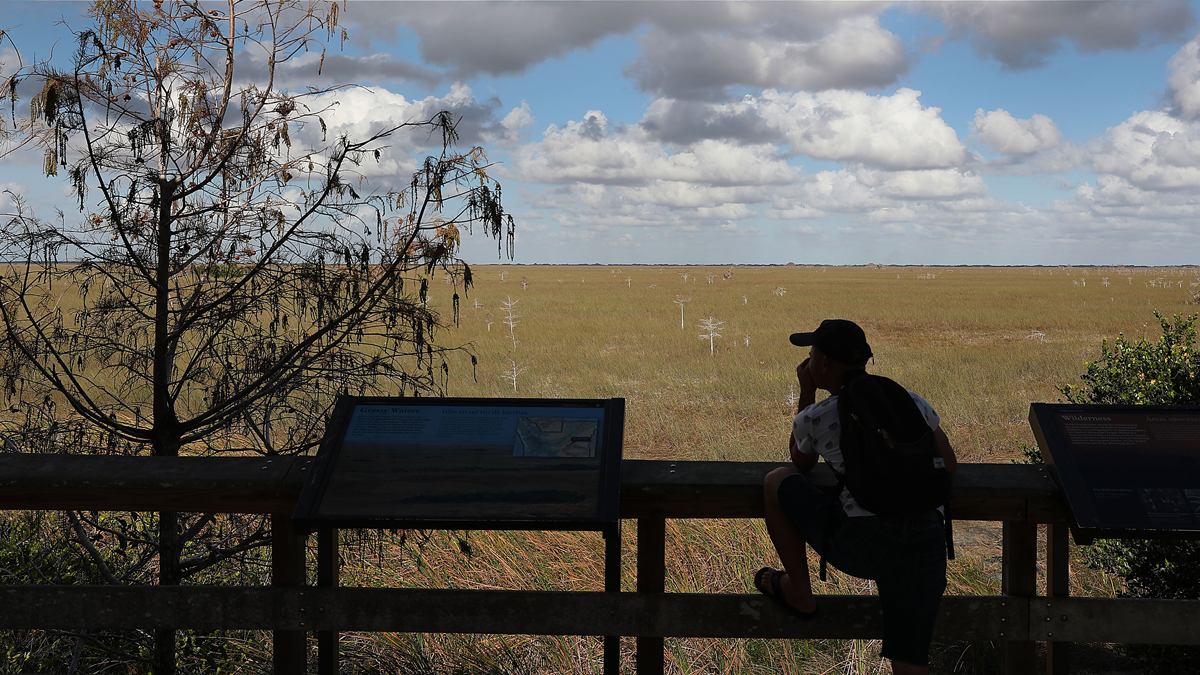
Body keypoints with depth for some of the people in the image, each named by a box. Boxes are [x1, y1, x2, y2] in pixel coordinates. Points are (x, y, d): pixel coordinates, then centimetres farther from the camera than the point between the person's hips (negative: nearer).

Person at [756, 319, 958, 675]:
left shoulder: (815, 418, 3)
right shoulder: (911, 401, 13)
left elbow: (801, 461, 26)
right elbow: (948, 465, 20)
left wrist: (806, 393, 25)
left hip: (862, 545, -4)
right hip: (928, 544, 4)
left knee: (777, 481, 18)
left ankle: (798, 593, 27)